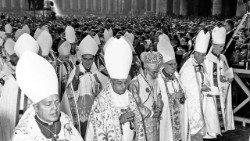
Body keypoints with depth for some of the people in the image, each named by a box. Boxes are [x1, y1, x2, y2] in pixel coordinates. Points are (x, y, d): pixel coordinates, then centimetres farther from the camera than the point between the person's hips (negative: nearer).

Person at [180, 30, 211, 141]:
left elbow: (205, 81, 10)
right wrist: (201, 88, -16)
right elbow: (186, 87, -20)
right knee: (198, 130, -1)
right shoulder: (188, 68, -22)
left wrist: (204, 86, -10)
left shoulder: (201, 65, 4)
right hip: (190, 102, -8)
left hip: (199, 100, 8)